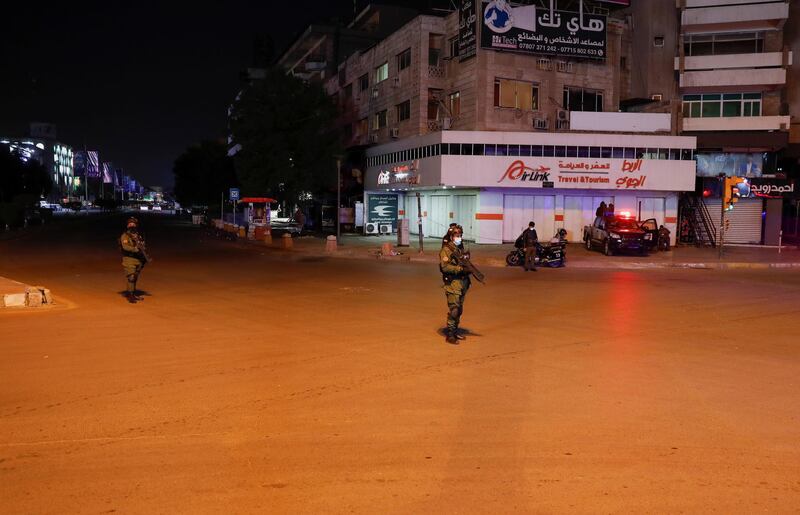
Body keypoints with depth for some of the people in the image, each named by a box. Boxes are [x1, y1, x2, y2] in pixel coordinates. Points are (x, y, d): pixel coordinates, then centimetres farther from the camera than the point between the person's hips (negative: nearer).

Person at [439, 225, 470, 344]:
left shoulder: (460, 249, 16)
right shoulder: (446, 250, -8)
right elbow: (445, 267, -18)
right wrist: (460, 268, -22)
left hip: (462, 283, 8)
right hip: (452, 283, -8)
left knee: (459, 309, 13)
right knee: (453, 309, -12)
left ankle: (455, 331, 23)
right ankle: (449, 334, -8)